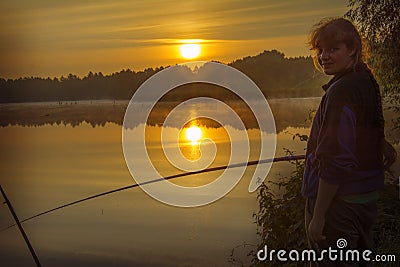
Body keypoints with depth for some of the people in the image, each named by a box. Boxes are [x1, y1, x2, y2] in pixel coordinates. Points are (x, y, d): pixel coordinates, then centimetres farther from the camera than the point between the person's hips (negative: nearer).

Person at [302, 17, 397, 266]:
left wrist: (318, 215, -22)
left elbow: (336, 160, -25)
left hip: (340, 200, -10)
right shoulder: (367, 82, 8)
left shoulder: (341, 91, -22)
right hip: (366, 197, 10)